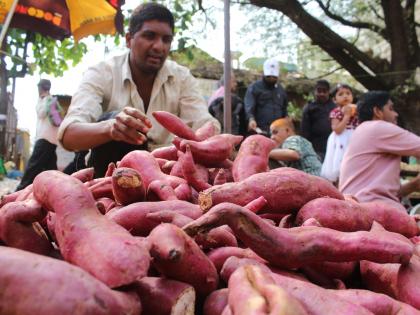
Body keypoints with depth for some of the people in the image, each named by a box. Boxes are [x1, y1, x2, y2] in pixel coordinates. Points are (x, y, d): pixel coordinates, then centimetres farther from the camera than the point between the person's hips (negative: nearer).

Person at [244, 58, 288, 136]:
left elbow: (284, 110, 24)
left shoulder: (281, 90, 18)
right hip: (259, 131, -5)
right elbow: (249, 106, -14)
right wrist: (251, 119, -32)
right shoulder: (254, 87, 0)